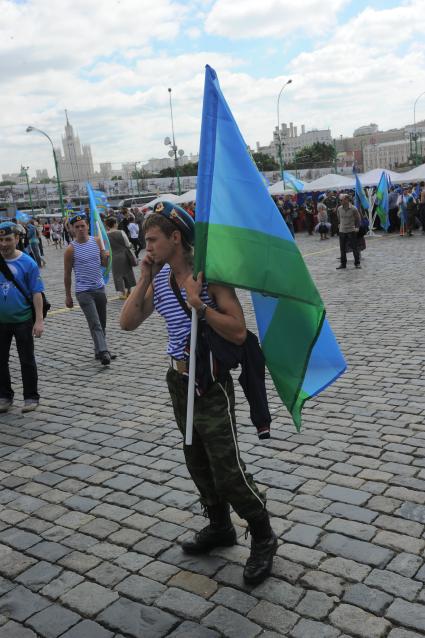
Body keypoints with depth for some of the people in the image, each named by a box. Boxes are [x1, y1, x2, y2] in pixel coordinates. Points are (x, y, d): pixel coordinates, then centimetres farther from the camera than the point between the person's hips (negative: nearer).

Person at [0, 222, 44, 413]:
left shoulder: (28, 263, -9)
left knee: (27, 360, 7)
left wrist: (39, 320, -12)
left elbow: (36, 293, -8)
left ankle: (31, 397, 21)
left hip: (23, 320, -3)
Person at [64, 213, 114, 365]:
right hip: (83, 291, -5)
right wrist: (68, 296, 2)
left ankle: (99, 351, 25)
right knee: (95, 324, -14)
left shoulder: (97, 241, 3)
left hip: (99, 288, 5)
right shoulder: (71, 249, -8)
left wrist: (106, 256, -14)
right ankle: (103, 352, -18)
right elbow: (67, 274, -1)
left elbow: (104, 264, 9)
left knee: (102, 323, 13)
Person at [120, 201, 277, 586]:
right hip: (180, 382, 8)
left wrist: (198, 304, -30)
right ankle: (220, 527, 41)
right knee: (198, 464, 20)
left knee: (228, 472, -3)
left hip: (211, 385, -7)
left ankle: (263, 539, 20)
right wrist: (144, 281, -10)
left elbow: (239, 333, -22)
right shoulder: (159, 278, 2)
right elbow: (128, 323, -2)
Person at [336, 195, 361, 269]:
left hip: (351, 231, -3)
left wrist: (357, 227, 3)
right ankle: (343, 264, 17)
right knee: (342, 248, 7)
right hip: (342, 231, 3)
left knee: (355, 248, 1)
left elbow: (358, 218, 4)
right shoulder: (339, 209, -1)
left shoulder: (353, 209, -10)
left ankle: (357, 263, 12)